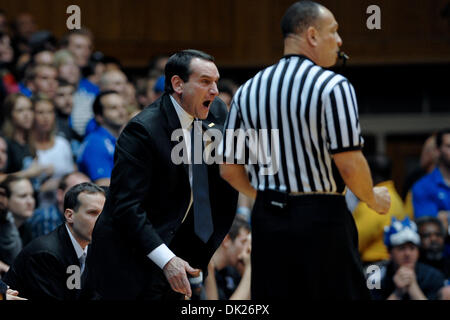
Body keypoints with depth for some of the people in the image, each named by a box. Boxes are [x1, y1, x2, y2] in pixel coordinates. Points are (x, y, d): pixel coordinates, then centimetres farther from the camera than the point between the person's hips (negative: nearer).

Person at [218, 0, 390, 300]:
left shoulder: (248, 90, 8)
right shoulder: (333, 87, -10)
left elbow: (230, 169, 10)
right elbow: (349, 163, -16)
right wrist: (374, 199, 3)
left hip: (267, 219, 6)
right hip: (322, 219, -6)